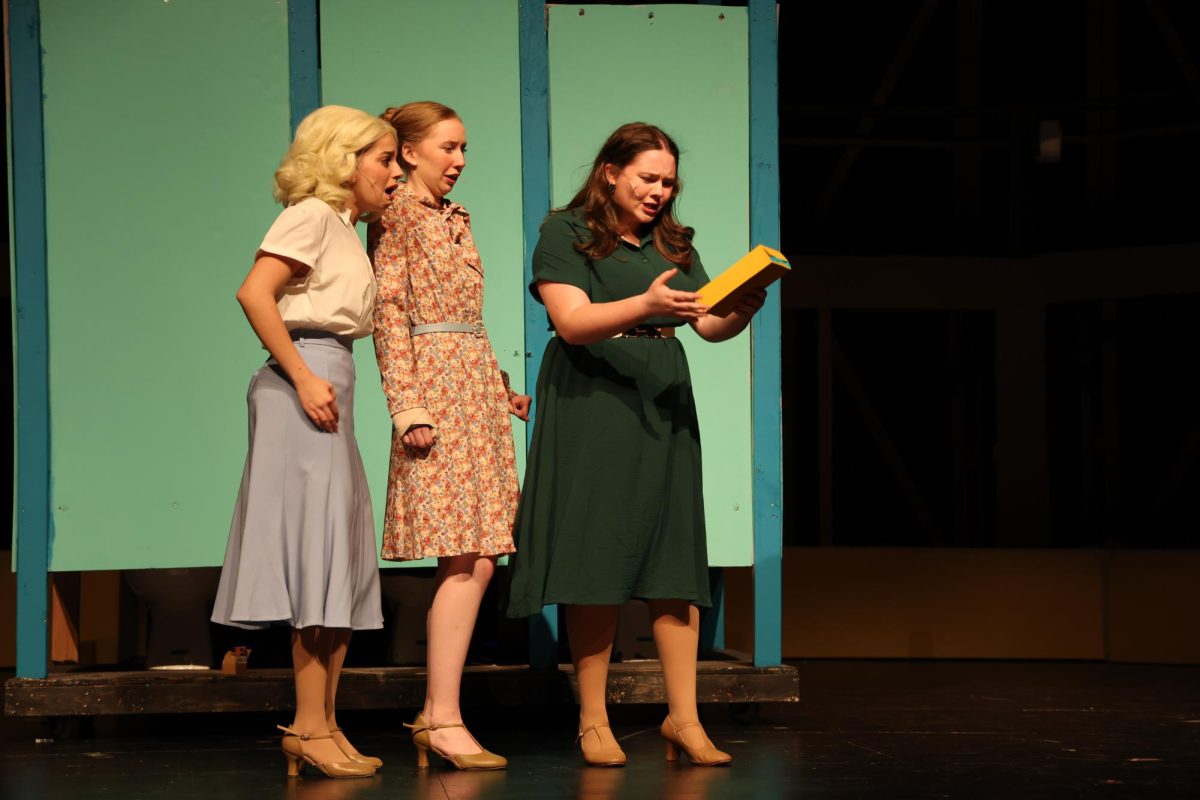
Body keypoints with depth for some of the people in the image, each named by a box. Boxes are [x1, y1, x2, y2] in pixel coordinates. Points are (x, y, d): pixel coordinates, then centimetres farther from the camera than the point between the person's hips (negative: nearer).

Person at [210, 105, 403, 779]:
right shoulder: (313, 214, -6)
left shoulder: (349, 231, 21)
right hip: (305, 381, -10)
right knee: (320, 550, -10)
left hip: (330, 387, 10)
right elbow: (254, 294, -18)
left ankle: (325, 727, 11)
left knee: (342, 563, 8)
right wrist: (303, 378, -19)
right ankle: (309, 728, -8)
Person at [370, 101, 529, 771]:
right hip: (437, 391, -8)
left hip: (477, 387, 8)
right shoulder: (397, 217, -4)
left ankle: (435, 715, 6)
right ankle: (444, 720, -12)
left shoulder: (453, 218, 19)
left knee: (472, 560, 3)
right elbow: (391, 315, -10)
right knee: (470, 563, -13)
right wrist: (408, 408, -17)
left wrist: (502, 386, 20)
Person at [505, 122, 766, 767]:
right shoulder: (566, 232, 0)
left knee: (672, 564, -1)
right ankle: (592, 721, 1)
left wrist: (739, 314, -14)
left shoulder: (673, 243, 17)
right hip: (591, 407, -5)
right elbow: (572, 322, -12)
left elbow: (708, 324, 9)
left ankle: (683, 718, -1)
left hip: (662, 411, 5)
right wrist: (646, 306, -27)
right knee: (594, 565, -5)